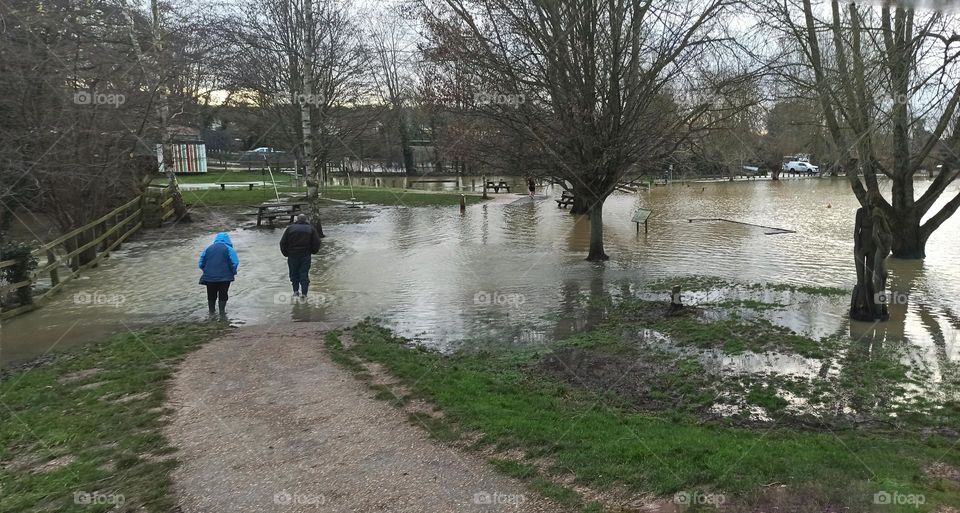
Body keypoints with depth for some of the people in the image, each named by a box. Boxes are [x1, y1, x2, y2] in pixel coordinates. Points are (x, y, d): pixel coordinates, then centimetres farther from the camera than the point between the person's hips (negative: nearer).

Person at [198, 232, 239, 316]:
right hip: (224, 277, -3)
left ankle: (211, 312, 27)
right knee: (223, 295, 12)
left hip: (209, 277, 3)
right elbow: (234, 263, -14)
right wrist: (233, 273, 2)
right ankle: (222, 312, 12)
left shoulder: (208, 248, 6)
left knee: (211, 295, 17)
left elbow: (201, 264, 5)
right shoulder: (228, 249, -4)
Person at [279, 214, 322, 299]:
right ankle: (304, 293, 0)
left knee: (294, 274, 14)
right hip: (305, 256, 0)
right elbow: (317, 243, -2)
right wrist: (313, 251, 13)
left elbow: (282, 243, 1)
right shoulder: (311, 229, 4)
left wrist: (286, 253, 12)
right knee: (304, 275, 4)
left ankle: (296, 291, 9)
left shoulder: (290, 228, 4)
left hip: (292, 256, 0)